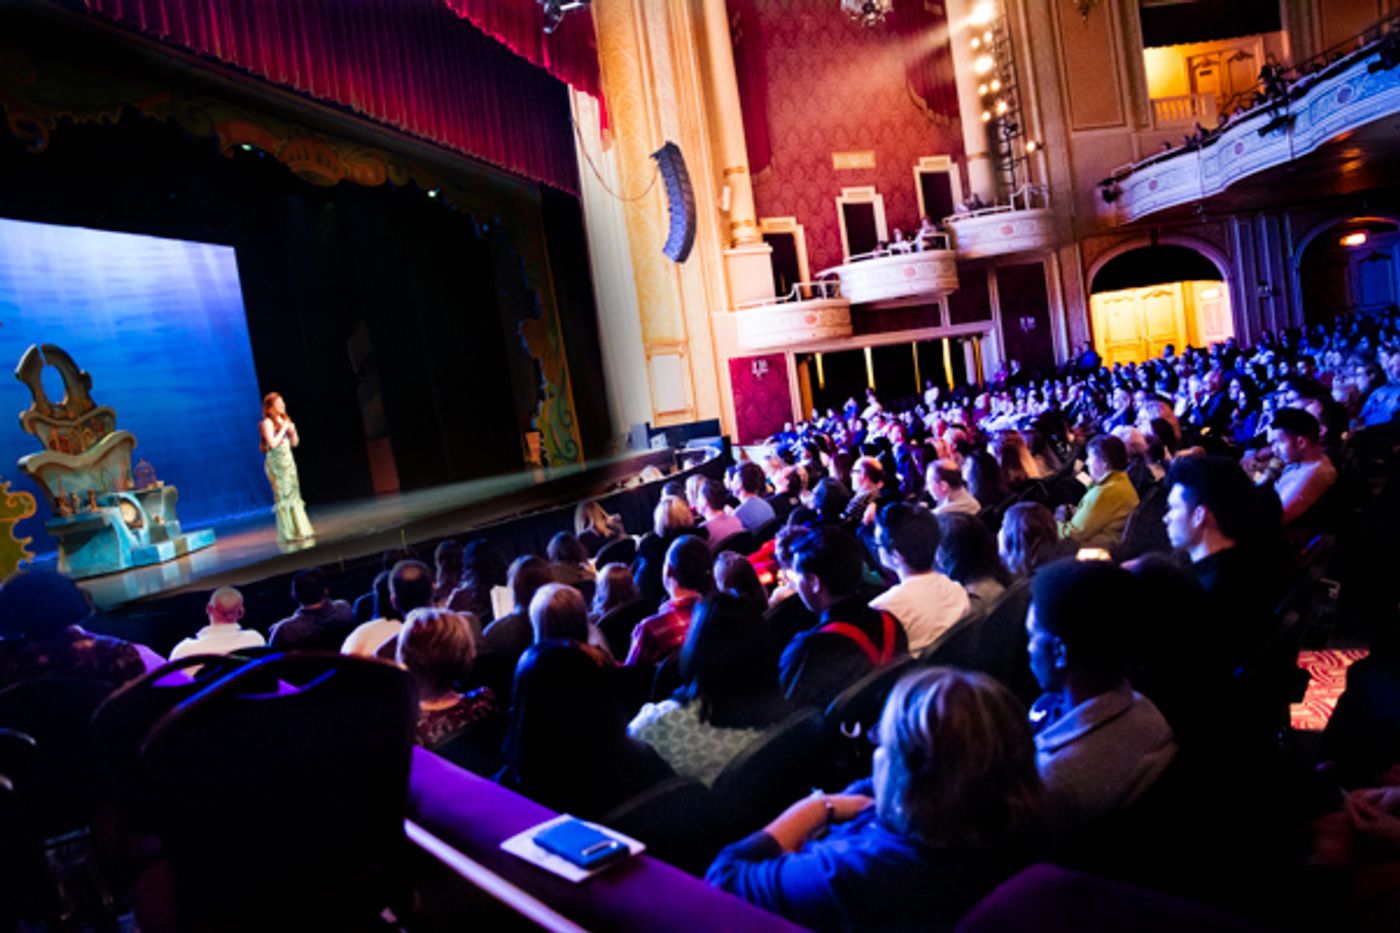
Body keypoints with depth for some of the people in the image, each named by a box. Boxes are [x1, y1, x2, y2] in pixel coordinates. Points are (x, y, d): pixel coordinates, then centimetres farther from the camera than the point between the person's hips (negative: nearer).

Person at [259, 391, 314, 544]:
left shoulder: (284, 420, 14)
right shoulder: (267, 422, -9)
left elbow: (295, 443, 17)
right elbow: (272, 443, -19)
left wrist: (292, 431, -1)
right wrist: (283, 429, -14)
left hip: (288, 461, 8)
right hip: (276, 463, -8)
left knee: (294, 495, 8)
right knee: (283, 496, -6)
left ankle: (300, 529, 13)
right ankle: (289, 533, -4)